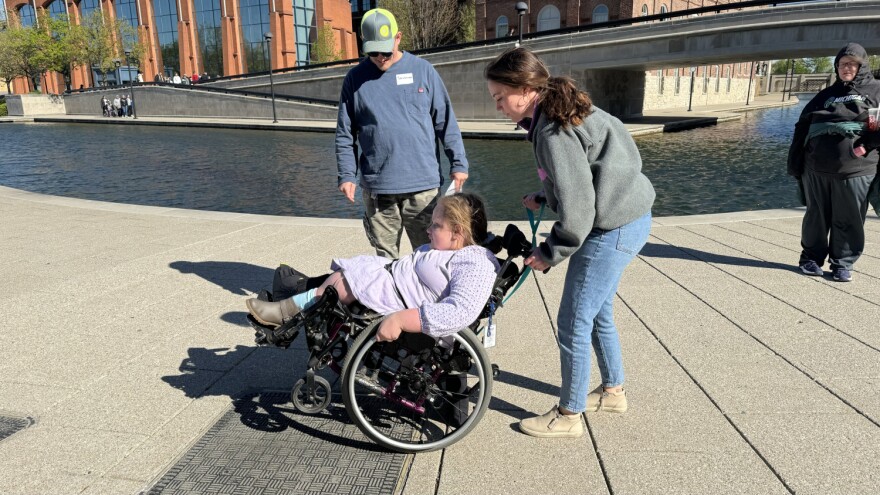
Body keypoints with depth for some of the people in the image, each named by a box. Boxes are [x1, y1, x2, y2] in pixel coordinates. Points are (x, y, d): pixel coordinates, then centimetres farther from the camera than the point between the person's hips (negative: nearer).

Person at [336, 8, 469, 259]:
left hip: (423, 184, 0)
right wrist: (346, 174, 0)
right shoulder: (355, 78, 5)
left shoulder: (423, 70, 4)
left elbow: (446, 122, 7)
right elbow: (345, 134, 8)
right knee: (386, 258, 10)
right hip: (376, 187, 1)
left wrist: (458, 163, 4)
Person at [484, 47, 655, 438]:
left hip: (613, 228, -10)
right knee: (597, 312, 22)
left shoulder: (553, 132, -23)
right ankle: (613, 391, 40)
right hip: (627, 218, 10)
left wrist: (549, 253, -11)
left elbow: (576, 210, -24)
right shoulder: (560, 111, 7)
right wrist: (543, 197, 15)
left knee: (573, 322, 1)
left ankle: (568, 416, 18)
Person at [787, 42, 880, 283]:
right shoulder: (826, 95, 16)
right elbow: (802, 128, 14)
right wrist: (795, 163, 7)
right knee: (816, 217, 10)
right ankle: (811, 258, 22)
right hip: (817, 169, 2)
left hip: (855, 170, -2)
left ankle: (843, 263, 16)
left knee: (849, 220, 4)